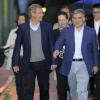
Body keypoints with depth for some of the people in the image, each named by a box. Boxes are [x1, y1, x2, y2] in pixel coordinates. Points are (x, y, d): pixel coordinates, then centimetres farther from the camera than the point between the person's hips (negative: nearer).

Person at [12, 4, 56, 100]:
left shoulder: (47, 26, 1)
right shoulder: (23, 27, -2)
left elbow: (51, 45, 3)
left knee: (44, 89, 12)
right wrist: (15, 63, -2)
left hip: (43, 63, 2)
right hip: (29, 64, -1)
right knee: (28, 90, 0)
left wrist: (53, 62, -1)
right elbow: (17, 46, 1)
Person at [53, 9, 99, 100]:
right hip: (70, 65, 3)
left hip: (83, 65, -2)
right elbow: (59, 43, -4)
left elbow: (94, 49, 6)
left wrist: (95, 65, 6)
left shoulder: (91, 32, 2)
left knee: (82, 90, -12)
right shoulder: (66, 31, 4)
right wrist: (57, 50, -27)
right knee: (73, 90, 16)